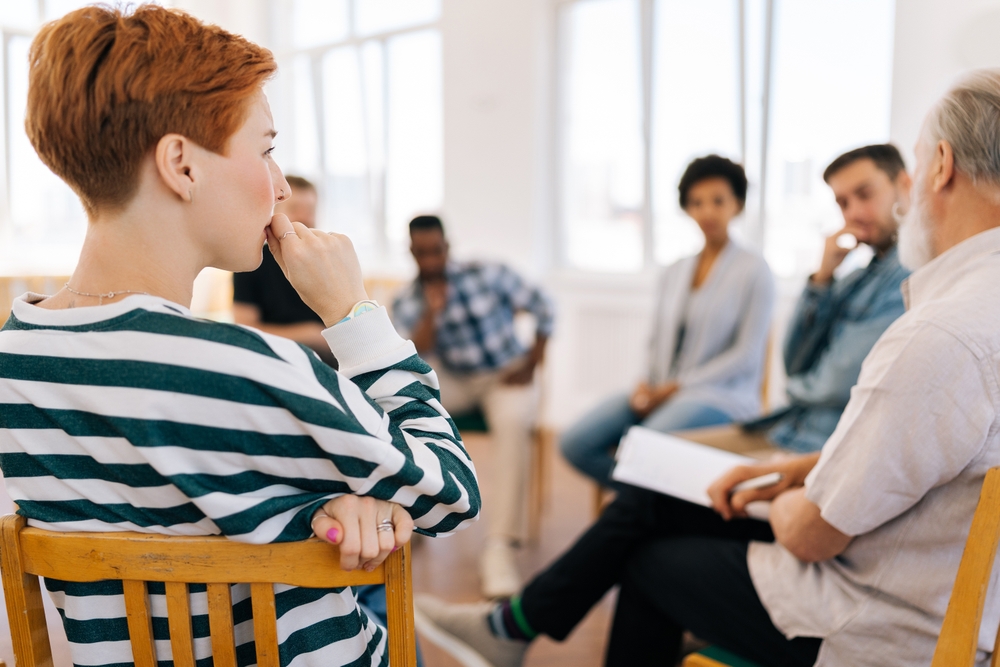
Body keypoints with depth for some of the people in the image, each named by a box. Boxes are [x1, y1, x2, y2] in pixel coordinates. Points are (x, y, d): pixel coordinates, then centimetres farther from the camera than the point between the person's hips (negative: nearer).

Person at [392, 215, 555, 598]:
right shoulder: (406, 303, 0)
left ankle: (499, 548, -37)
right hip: (453, 382, 3)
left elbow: (543, 308, -3)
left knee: (513, 424, -36)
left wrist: (532, 363, -8)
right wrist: (432, 310, -22)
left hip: (505, 377, -3)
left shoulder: (487, 275, -7)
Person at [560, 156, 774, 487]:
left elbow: (746, 355, -6)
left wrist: (675, 388, -11)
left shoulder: (754, 270, 0)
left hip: (722, 397, -6)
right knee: (576, 443, -17)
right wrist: (648, 388, -3)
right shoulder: (673, 273, 18)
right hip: (662, 392, 6)